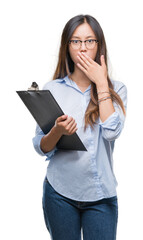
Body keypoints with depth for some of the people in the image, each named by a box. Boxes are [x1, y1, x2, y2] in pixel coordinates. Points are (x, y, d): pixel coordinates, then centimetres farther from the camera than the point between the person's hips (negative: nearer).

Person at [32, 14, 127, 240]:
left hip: (101, 194, 0)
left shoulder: (115, 90, 3)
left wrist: (101, 83, -10)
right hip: (60, 192, 1)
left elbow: (112, 131, -16)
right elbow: (41, 147, 2)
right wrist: (57, 131, -20)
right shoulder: (52, 89, 3)